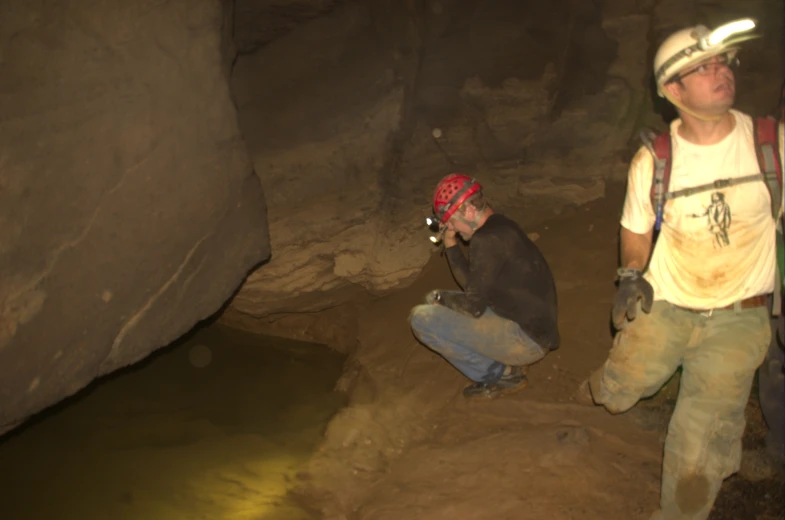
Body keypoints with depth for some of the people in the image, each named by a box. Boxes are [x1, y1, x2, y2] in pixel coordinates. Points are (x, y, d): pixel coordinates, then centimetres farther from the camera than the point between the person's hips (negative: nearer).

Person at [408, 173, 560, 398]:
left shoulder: (487, 239, -20)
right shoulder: (501, 227, 12)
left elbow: (474, 305, -18)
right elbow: (473, 284, 19)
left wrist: (440, 297, 1)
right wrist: (450, 244, 11)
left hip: (526, 339, -10)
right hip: (534, 332, 10)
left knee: (421, 318, -13)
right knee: (437, 304, 22)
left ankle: (499, 373, -3)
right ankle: (507, 366, 11)